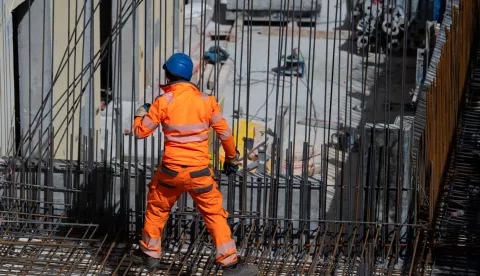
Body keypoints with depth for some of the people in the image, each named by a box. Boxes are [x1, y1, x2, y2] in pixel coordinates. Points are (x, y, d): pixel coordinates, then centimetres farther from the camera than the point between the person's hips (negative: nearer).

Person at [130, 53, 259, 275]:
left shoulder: (163, 102, -7)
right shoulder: (206, 100, -3)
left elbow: (141, 132, 0)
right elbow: (224, 133, 4)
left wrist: (141, 113, 21)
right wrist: (232, 158, 20)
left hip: (171, 170, 0)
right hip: (199, 171, 0)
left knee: (156, 208, 23)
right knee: (215, 215, 5)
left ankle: (150, 253, 33)